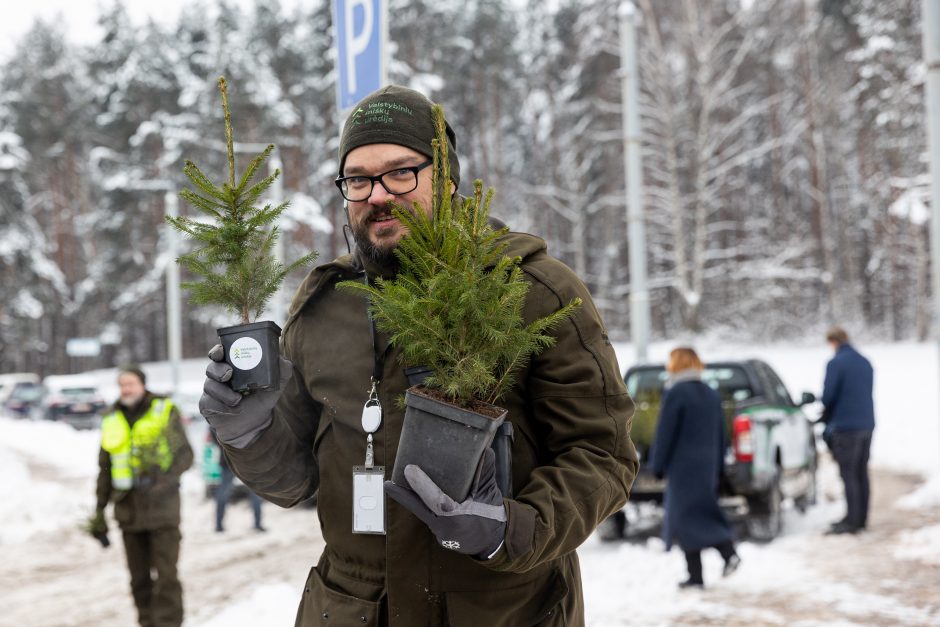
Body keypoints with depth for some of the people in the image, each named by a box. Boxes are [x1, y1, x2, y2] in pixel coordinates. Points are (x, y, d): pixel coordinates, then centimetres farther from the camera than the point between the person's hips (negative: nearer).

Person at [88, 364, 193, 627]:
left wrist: (164, 478, -21)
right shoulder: (112, 420, 11)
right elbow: (104, 470, 17)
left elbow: (185, 454, -3)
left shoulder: (165, 411, 0)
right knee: (139, 579, 7)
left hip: (162, 507, -4)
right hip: (128, 510, 4)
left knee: (166, 576, -8)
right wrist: (99, 512, 16)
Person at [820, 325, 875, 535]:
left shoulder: (836, 364, -12)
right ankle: (861, 518, 17)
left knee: (849, 475, -4)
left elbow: (828, 396, -14)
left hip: (846, 426, -7)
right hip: (867, 424, 7)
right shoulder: (865, 363, 13)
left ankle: (852, 521, -5)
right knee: (861, 473, 12)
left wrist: (826, 415, 9)